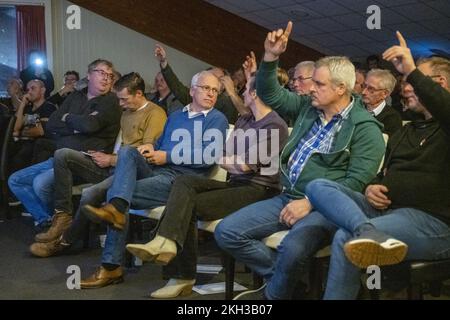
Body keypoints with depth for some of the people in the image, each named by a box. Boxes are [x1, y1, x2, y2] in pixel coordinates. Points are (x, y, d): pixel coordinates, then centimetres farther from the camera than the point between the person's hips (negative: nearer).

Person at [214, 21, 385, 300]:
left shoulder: (365, 128, -7)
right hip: (288, 197, 7)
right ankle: (286, 276, 5)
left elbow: (355, 182, -14)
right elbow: (269, 94, 16)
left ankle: (273, 293, -4)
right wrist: (271, 57, 1)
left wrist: (310, 202, -20)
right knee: (227, 232, -9)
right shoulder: (308, 107, 13)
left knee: (292, 249, -37)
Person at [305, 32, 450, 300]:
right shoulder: (406, 131, 27)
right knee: (318, 186, -14)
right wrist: (372, 188, 7)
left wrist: (412, 72, -26)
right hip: (384, 209, 8)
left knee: (346, 238, -33)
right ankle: (370, 234, -39)